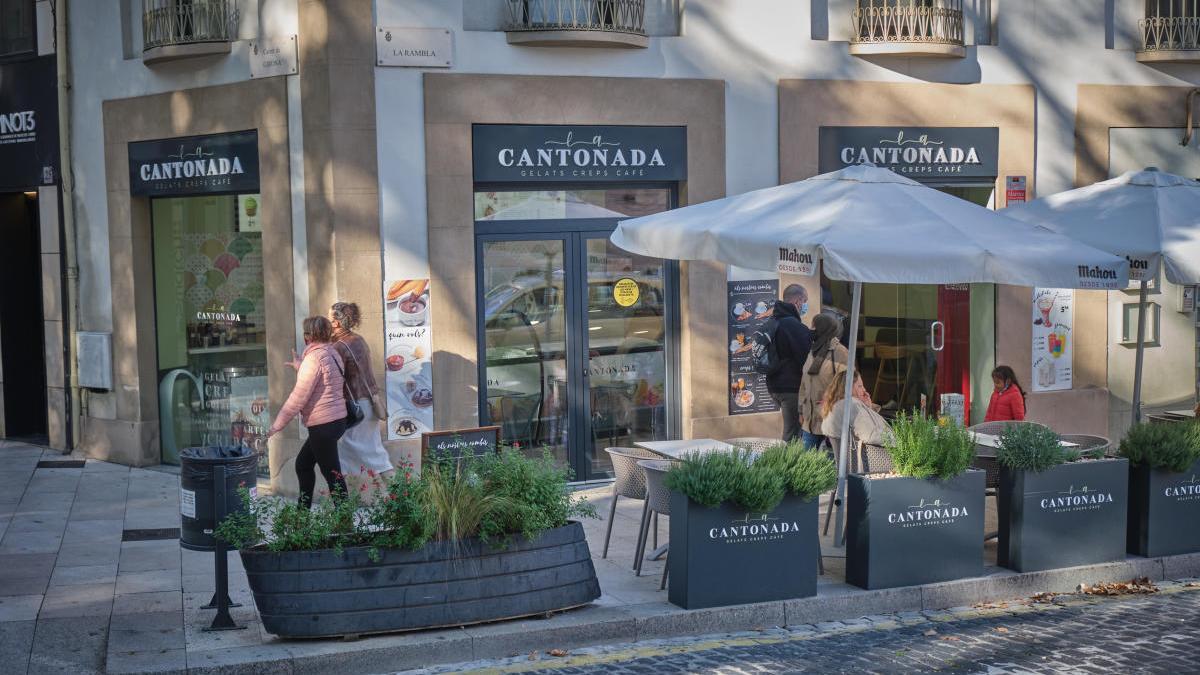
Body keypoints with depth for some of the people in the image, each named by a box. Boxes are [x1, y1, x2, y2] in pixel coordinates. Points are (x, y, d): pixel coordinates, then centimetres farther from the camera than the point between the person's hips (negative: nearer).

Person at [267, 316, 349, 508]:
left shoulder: (314, 357, -17)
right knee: (302, 464, 21)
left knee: (332, 474, -3)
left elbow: (299, 396, -18)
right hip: (336, 420, 10)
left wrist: (278, 424, -12)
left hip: (323, 424, -10)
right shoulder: (332, 353, 10)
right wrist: (299, 367, 33)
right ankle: (303, 511, 30)